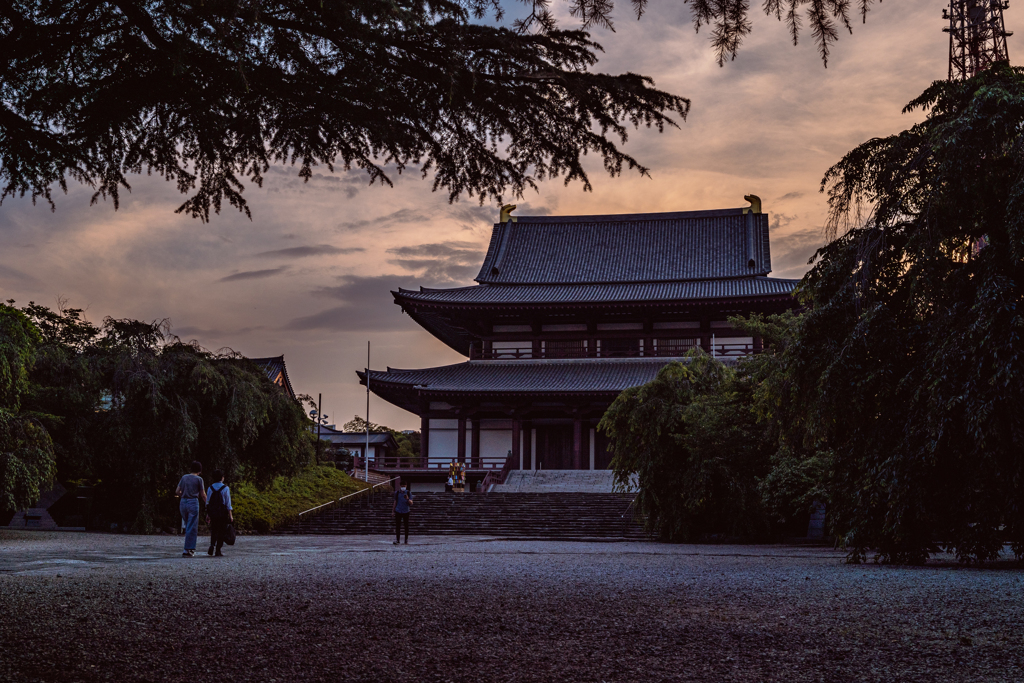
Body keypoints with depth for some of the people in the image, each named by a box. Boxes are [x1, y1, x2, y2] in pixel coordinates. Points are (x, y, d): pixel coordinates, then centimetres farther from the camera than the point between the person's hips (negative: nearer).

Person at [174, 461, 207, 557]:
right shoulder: (199, 479, -3)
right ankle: (187, 550, -4)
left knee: (188, 527, 16)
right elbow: (203, 495, 1)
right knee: (192, 528, -1)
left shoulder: (184, 477, 9)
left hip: (183, 503, 5)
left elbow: (177, 492, 10)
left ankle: (191, 549, 18)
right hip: (193, 503, -5)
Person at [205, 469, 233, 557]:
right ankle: (218, 551, 2)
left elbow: (208, 502, 6)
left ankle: (212, 545, -4)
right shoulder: (225, 488, -7)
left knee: (214, 530, 17)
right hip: (223, 513, -3)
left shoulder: (210, 488, 3)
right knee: (221, 532, 4)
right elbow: (228, 503, -8)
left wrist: (208, 515, 12)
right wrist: (230, 515, -3)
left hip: (212, 513, 3)